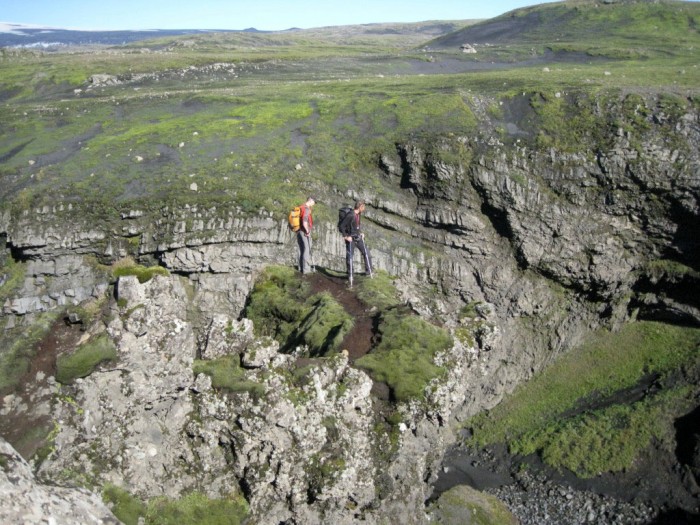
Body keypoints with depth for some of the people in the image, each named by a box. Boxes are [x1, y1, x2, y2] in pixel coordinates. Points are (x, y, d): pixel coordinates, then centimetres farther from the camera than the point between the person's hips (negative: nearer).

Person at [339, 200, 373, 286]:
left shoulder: (358, 214, 4)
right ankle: (350, 276, 10)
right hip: (351, 239, -8)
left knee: (366, 253, 8)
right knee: (349, 257, 0)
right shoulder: (350, 215, -22)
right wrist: (346, 236, -18)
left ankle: (369, 271, 20)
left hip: (358, 237, 8)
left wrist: (361, 232, 11)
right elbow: (341, 226, -22)